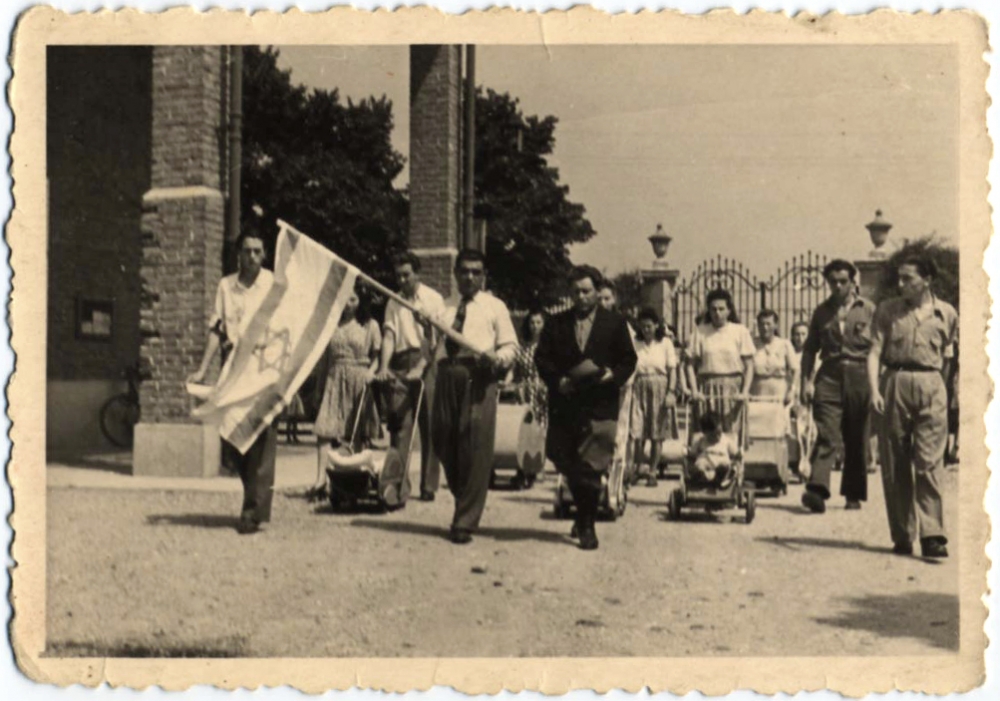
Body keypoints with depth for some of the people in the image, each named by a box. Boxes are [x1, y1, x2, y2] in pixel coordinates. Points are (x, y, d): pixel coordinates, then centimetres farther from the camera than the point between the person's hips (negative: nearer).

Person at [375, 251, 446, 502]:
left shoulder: (433, 299, 2)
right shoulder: (394, 302, 11)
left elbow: (439, 338, -5)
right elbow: (389, 335, 2)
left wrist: (422, 366, -18)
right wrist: (383, 367, -11)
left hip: (427, 364, -2)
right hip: (400, 366, 3)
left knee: (429, 426, 0)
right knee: (399, 424, -1)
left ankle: (429, 486, 5)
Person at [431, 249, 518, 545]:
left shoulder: (495, 307, 10)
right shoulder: (444, 307, 20)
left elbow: (510, 345, 6)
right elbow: (431, 344, 20)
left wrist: (497, 358, -14)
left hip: (479, 378, -4)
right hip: (447, 377, 4)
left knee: (475, 449, -8)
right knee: (443, 443, 5)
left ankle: (465, 522, -1)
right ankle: (463, 505, 29)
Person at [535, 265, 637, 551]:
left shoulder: (615, 322, 7)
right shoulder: (556, 323, 11)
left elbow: (628, 359, 6)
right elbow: (541, 357, 6)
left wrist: (614, 375, -13)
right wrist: (557, 380, -10)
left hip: (599, 406, -3)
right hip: (564, 405, 3)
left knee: (591, 467, -6)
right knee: (567, 463, 10)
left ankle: (587, 526, 6)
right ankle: (583, 514, 33)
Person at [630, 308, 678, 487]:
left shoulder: (665, 343, 3)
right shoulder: (635, 344, 5)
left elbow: (672, 369, 3)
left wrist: (671, 392, -6)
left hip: (659, 388, 0)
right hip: (639, 389, 0)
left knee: (657, 433, 3)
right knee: (638, 432, -4)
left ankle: (652, 472, 11)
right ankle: (636, 469, 13)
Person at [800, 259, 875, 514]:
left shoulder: (868, 309, 7)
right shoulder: (822, 311, 12)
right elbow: (810, 349, 13)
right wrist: (807, 380, 3)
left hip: (859, 377, 0)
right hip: (829, 378, 0)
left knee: (857, 440, 7)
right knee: (826, 436, -13)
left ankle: (853, 494, 18)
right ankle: (817, 489, -24)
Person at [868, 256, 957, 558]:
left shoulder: (946, 313, 8)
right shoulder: (888, 310, 6)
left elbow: (946, 356, 19)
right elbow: (875, 352, 1)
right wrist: (874, 390, -11)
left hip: (930, 386, -1)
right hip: (894, 384, 1)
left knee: (929, 463, -9)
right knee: (895, 466, 3)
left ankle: (932, 536, -9)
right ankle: (902, 536, 12)